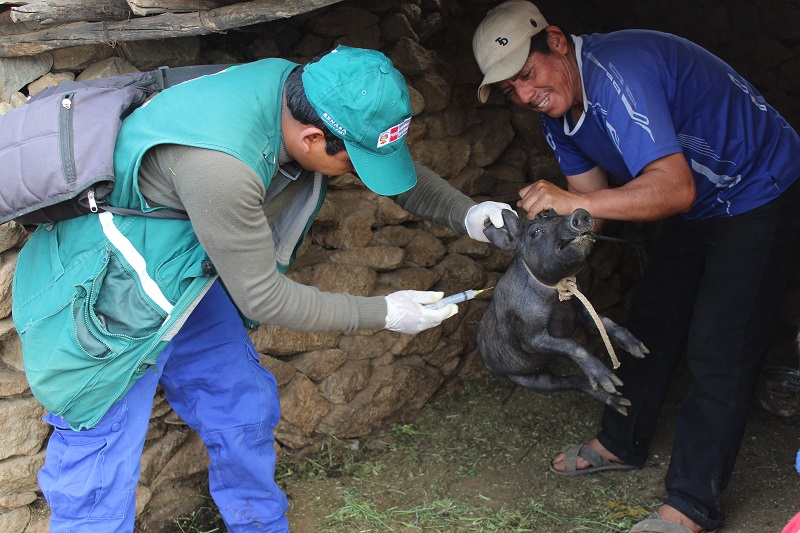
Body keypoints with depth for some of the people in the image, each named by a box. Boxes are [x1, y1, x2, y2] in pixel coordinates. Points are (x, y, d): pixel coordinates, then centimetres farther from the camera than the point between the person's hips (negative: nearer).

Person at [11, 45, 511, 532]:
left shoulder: (298, 86, -14)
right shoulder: (219, 163, -39)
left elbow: (393, 164, 3)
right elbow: (261, 297, -25)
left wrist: (467, 213, -9)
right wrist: (382, 314, -18)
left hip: (184, 269, 8)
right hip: (109, 305, -8)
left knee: (245, 408, 15)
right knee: (99, 481, 0)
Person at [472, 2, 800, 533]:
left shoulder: (617, 71, -34)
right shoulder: (557, 109, -3)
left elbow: (674, 188, -41)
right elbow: (593, 197, -1)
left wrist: (573, 202, -47)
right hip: (698, 206, 9)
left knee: (719, 349, -10)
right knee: (651, 320, 16)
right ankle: (621, 443, 34)